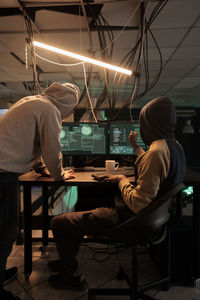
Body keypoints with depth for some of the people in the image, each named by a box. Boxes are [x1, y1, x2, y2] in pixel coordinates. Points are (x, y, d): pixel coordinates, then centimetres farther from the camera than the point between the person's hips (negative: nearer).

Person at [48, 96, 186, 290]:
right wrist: (136, 147, 21)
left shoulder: (157, 152, -29)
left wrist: (122, 181, -14)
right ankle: (68, 261, 38)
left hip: (127, 220, -10)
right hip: (146, 216, 10)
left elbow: (138, 204, -30)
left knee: (58, 223, -2)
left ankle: (72, 276, 20)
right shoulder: (174, 146, 3)